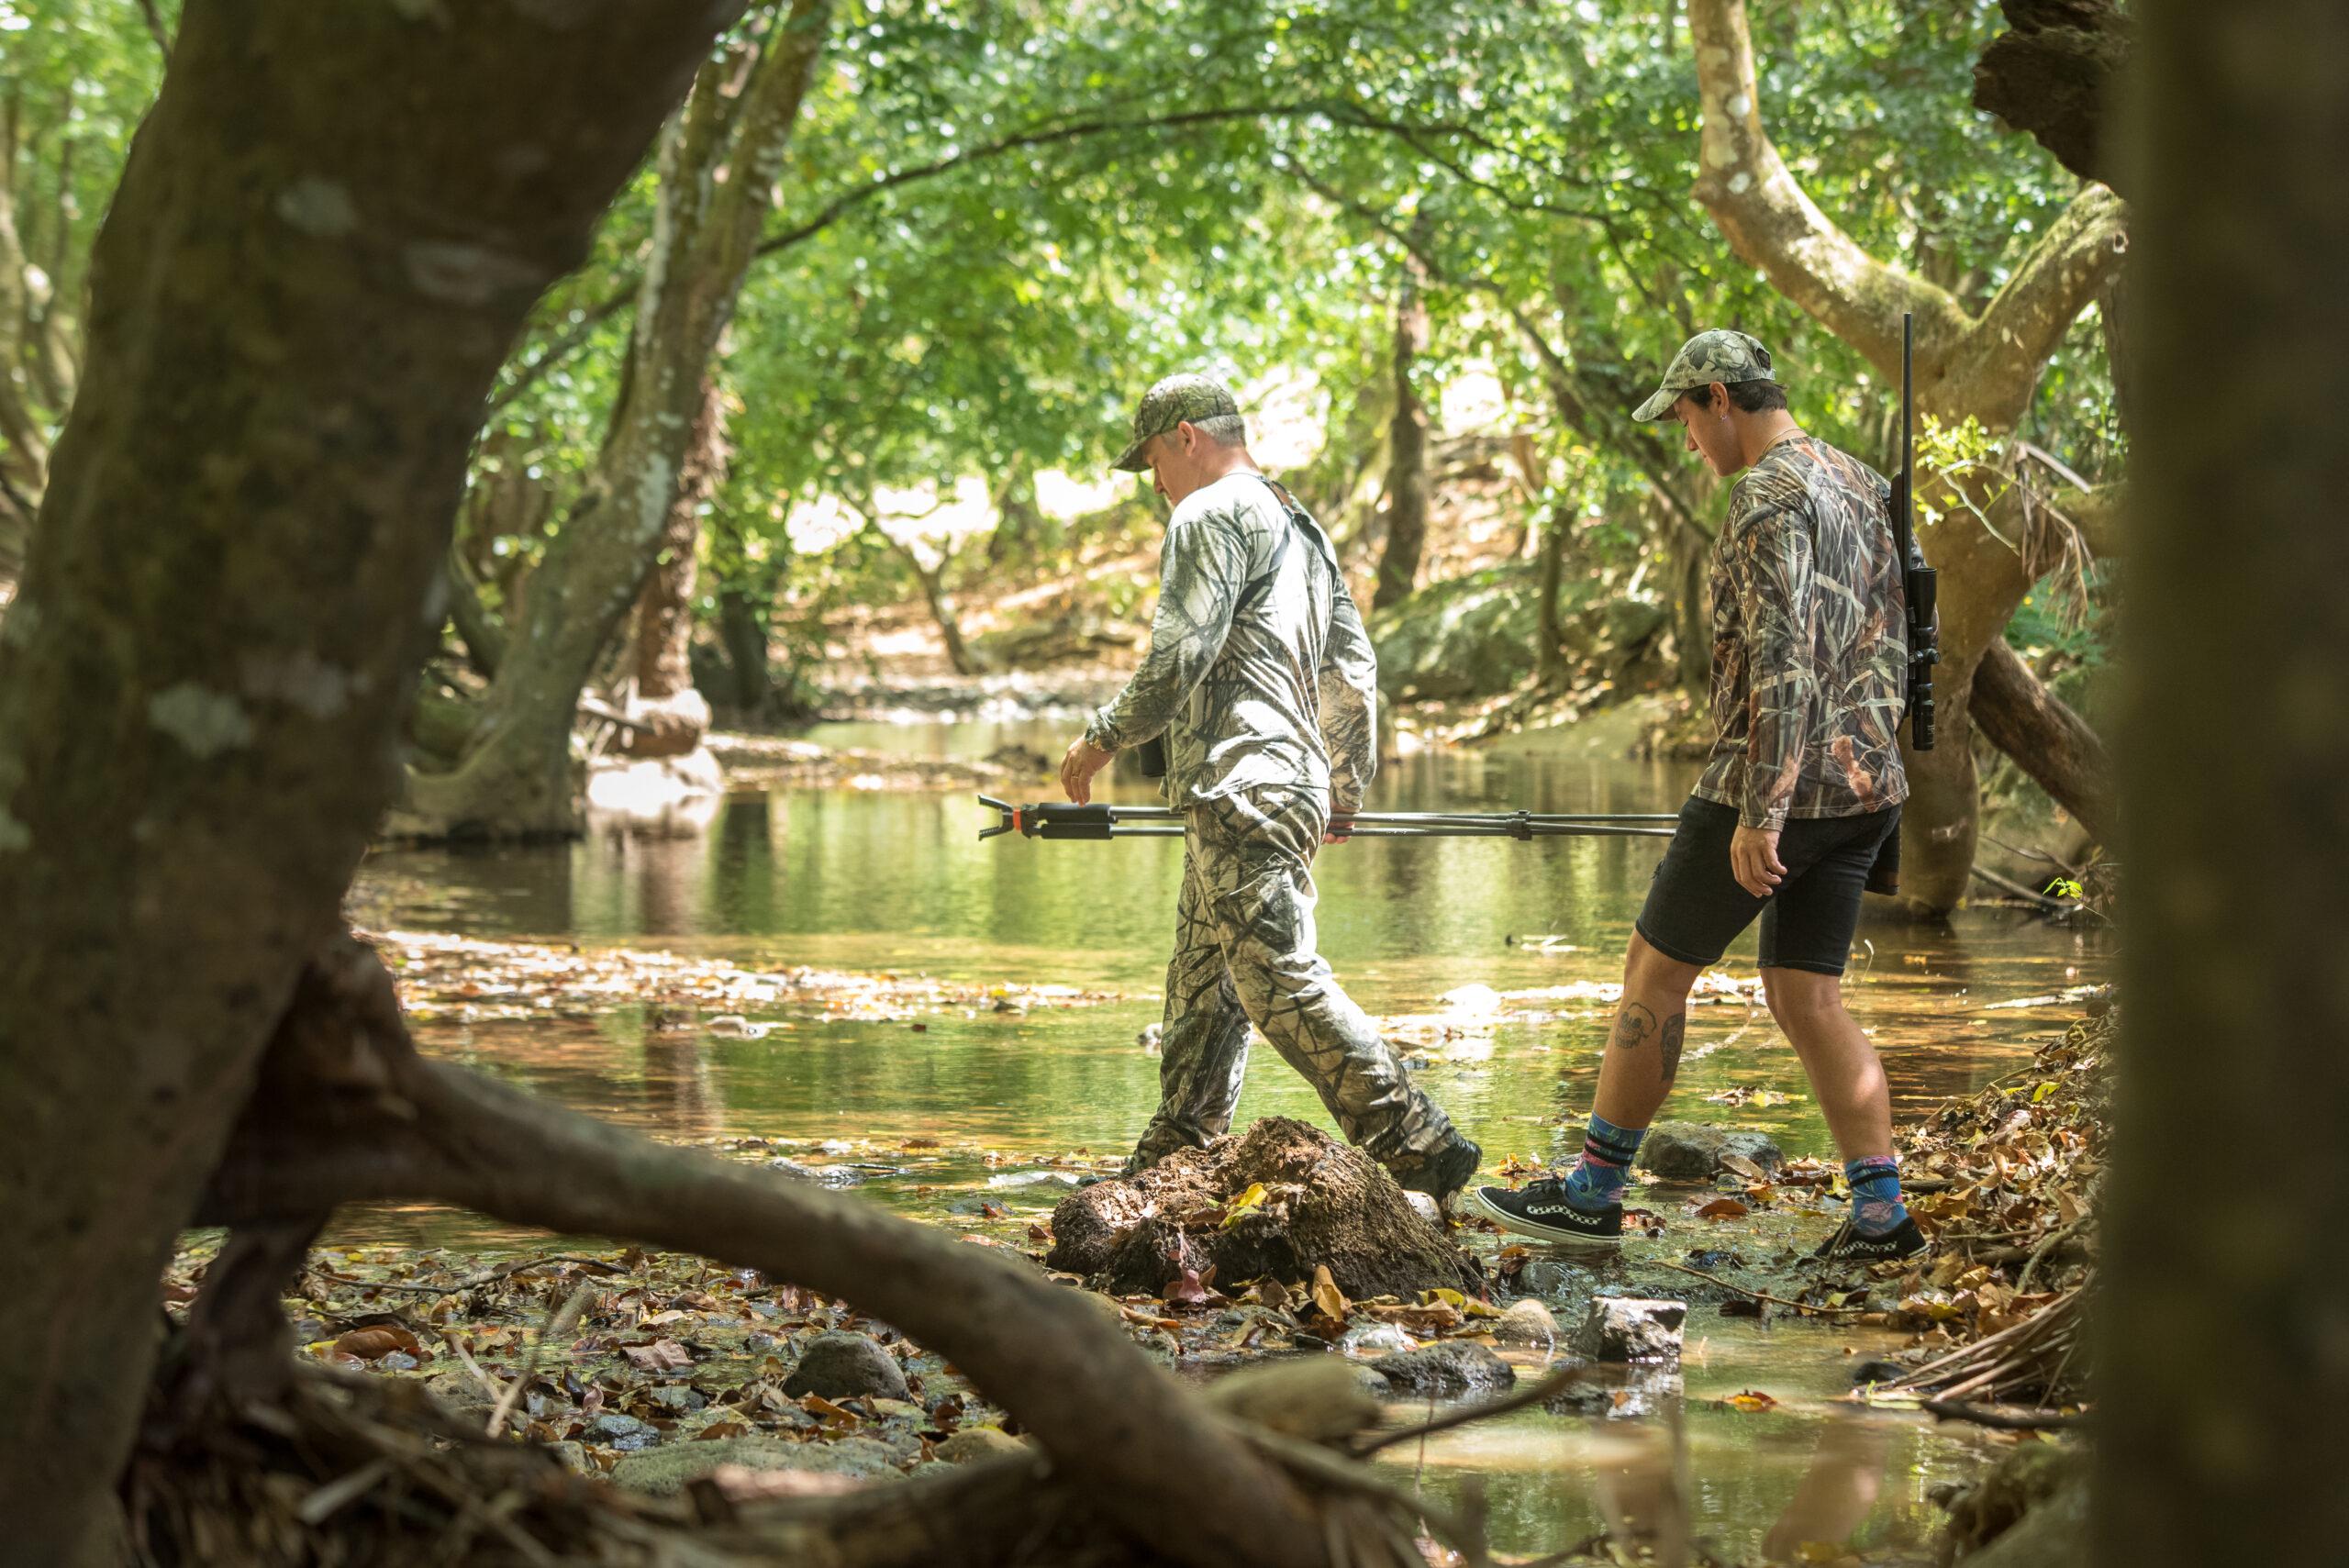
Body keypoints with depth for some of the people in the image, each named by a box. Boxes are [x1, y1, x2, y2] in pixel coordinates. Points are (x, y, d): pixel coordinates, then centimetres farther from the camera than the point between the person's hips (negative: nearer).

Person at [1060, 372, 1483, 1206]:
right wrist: (1346, 789, 35)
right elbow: (1353, 673, 27)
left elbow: (1177, 661, -15)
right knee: (1203, 987, 14)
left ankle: (1421, 1147, -19)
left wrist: (1102, 738, -3)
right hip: (1294, 783, 10)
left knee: (1282, 979, -14)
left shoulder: (1210, 515, -5)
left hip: (1241, 788, -10)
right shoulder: (1301, 526, 24)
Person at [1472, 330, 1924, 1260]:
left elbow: (1780, 660, -24)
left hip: (1771, 786, -9)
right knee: (1803, 1000, 9)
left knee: (1656, 970, 4)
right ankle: (1879, 1212, 0)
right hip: (1862, 788, 9)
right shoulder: (1861, 486, 14)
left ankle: (1591, 1192, 12)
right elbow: (1889, 649, 19)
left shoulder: (1768, 496, -15)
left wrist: (1760, 815, -25)